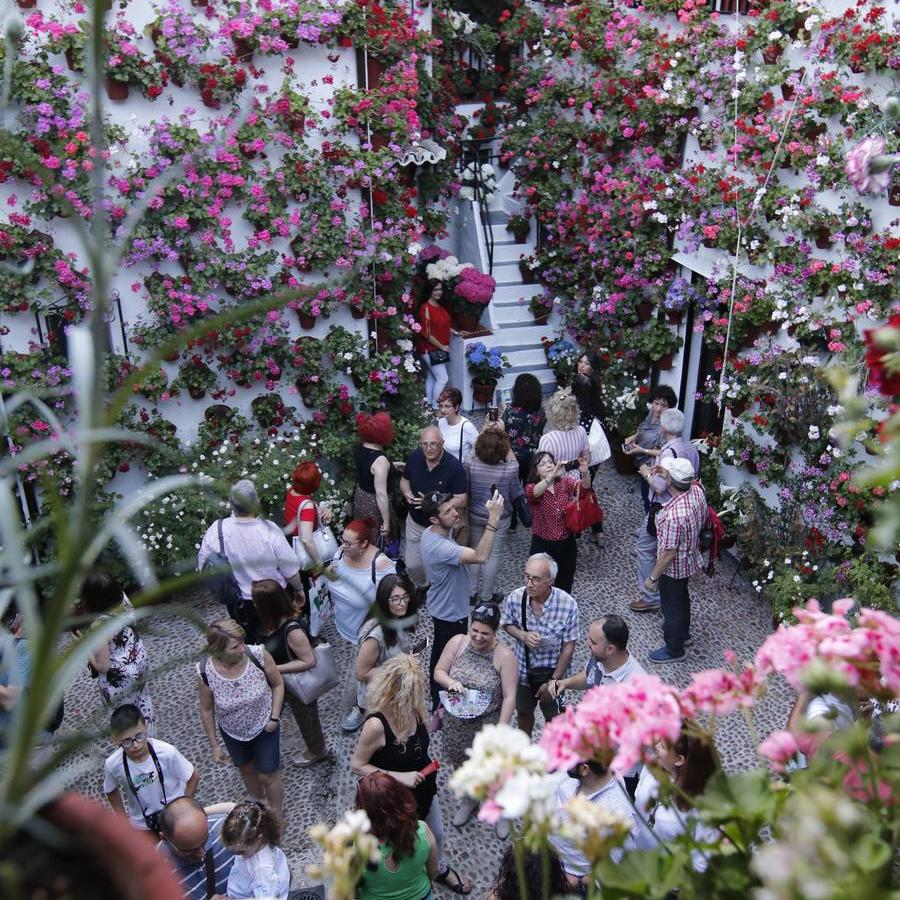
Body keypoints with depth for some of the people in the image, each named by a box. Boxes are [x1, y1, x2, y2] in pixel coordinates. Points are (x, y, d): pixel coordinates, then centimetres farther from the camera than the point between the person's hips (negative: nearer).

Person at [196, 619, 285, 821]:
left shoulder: (258, 655, -31)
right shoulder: (206, 673, -29)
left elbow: (277, 684, -11)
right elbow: (207, 710, -11)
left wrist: (274, 717, -15)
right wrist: (214, 745, -3)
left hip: (264, 726, -1)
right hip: (232, 732, 1)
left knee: (268, 775, 14)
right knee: (246, 768, 27)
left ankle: (276, 815, 43)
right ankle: (258, 803, 58)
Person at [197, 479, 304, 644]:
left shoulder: (217, 530, -24)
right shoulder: (270, 531, -28)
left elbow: (202, 565, -8)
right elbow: (290, 570, -17)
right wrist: (299, 589, 3)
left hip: (239, 603, 2)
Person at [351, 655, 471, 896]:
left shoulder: (412, 710, -17)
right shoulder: (376, 724, -36)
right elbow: (357, 766, -24)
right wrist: (400, 777, -30)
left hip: (425, 789, 6)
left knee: (436, 834, 29)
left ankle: (441, 870, 58)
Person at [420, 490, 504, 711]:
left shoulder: (431, 533, -8)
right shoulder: (439, 546, -40)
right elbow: (480, 556, -50)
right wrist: (493, 519, -52)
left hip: (442, 607, 10)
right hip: (451, 612, -9)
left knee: (440, 653, 29)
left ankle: (437, 696, 50)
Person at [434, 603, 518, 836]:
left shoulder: (505, 656, -20)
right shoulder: (457, 643, -11)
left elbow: (509, 697, -17)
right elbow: (438, 672, -2)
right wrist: (451, 683, -23)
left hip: (487, 725, -3)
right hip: (456, 722, 3)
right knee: (460, 764, 23)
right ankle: (469, 801, 51)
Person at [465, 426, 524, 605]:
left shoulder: (471, 462, -22)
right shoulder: (510, 467, -26)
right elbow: (515, 494, -11)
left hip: (475, 515, 2)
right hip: (499, 518, -2)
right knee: (494, 555, 14)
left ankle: (472, 593, 33)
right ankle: (486, 597, 27)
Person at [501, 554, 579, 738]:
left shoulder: (568, 604, -29)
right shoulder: (515, 598, -23)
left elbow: (568, 647, -18)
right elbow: (507, 624, -2)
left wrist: (553, 681, -17)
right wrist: (523, 635, -23)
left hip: (553, 673, -2)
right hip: (523, 670, 2)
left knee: (553, 717, 22)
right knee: (524, 712, 27)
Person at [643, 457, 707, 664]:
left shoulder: (673, 516, -40)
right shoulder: (697, 491, -17)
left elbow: (668, 554, -30)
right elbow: (689, 483, 12)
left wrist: (652, 577, -16)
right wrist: (665, 472, 0)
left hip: (673, 567, -8)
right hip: (690, 560, 8)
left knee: (671, 606, 15)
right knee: (681, 596, 32)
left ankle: (674, 650, 36)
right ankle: (683, 631, 56)